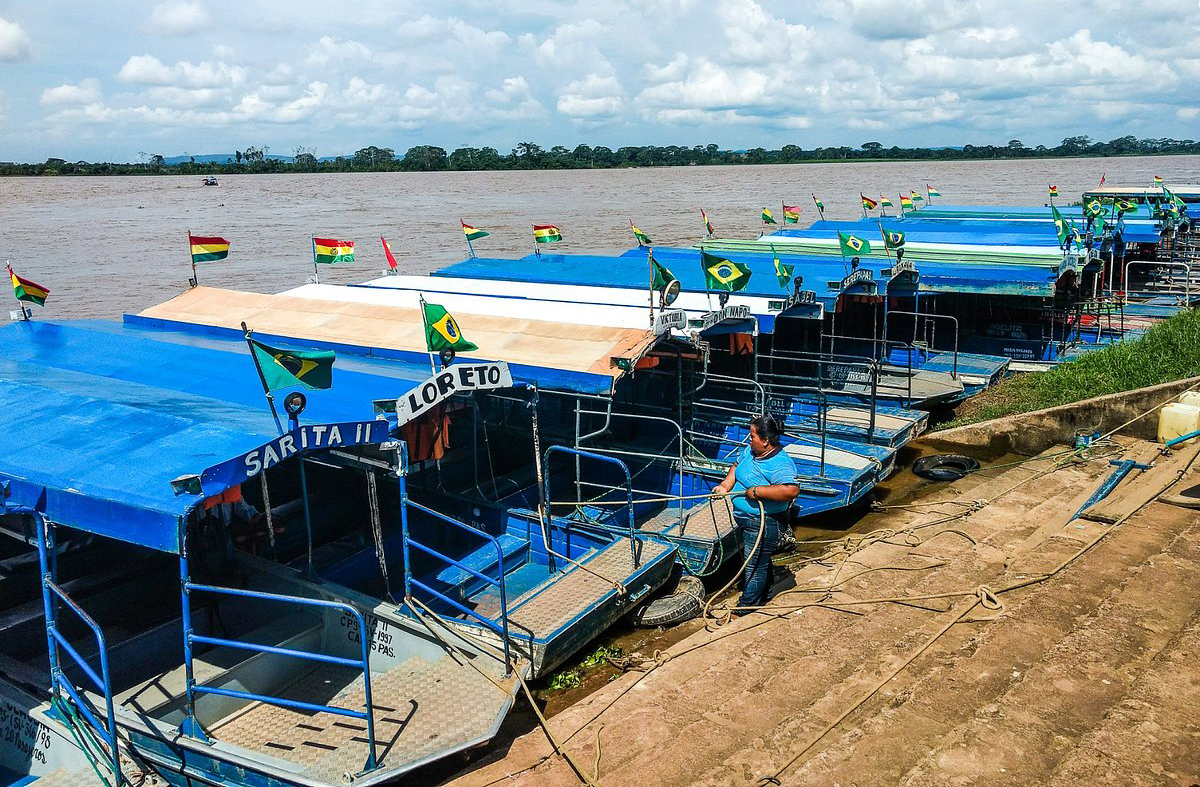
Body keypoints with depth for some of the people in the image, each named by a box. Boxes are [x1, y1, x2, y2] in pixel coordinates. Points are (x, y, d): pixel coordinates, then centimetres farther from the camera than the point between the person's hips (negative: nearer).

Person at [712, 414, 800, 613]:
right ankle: (764, 594, 46)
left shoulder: (779, 464, -27)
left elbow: (792, 490, -39)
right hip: (746, 519, 10)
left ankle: (745, 609, 14)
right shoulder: (751, 451, 1)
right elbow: (737, 467, 17)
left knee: (754, 566, 2)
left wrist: (757, 491, -33)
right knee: (760, 560, 27)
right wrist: (725, 485, -1)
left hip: (762, 524, -10)